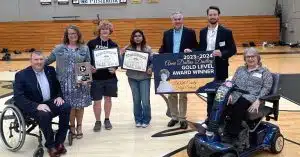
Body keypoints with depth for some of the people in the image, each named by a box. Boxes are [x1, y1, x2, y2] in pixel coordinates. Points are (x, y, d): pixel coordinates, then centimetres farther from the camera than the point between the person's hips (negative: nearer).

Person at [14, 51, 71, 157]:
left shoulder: (50, 70, 6)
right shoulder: (21, 75, -9)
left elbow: (58, 85, 18)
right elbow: (18, 98, -17)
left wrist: (59, 96, -4)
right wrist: (37, 106, -29)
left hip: (50, 102, 5)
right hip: (32, 107, -5)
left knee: (66, 107, -23)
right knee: (44, 115, -36)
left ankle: (59, 142, -13)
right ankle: (50, 145, -15)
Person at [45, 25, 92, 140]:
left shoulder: (84, 48, 5)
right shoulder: (59, 48, 6)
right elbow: (48, 60, 11)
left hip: (80, 82, 0)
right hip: (65, 82, 0)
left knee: (80, 105, 6)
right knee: (70, 106, 2)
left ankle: (79, 127, 24)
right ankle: (72, 127, 21)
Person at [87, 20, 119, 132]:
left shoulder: (113, 45, 3)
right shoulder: (92, 43, -2)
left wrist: (114, 69, -14)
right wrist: (90, 67, -17)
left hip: (110, 77, 2)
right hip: (96, 77, -2)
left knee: (108, 98, 12)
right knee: (97, 101, 3)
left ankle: (107, 120, 29)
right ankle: (97, 121, 20)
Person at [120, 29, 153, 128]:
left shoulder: (148, 49, -1)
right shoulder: (128, 49, 3)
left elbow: (153, 61, 0)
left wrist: (150, 68, -17)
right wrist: (122, 54, -12)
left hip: (144, 77, -2)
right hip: (132, 77, 2)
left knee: (145, 100, -3)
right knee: (136, 100, 10)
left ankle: (146, 120, 16)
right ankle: (138, 120, 24)